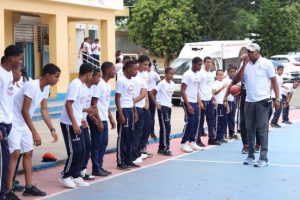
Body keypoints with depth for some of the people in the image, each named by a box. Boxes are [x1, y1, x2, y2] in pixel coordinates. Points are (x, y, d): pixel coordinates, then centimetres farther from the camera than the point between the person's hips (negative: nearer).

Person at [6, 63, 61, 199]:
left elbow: (44, 110, 10)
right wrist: (35, 133, -25)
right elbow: (24, 111, -26)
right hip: (13, 122, -10)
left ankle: (29, 187, 19)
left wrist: (52, 129, 2)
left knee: (28, 153, 11)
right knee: (15, 153, -15)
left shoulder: (46, 88, 2)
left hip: (24, 124, 10)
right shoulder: (32, 86, -26)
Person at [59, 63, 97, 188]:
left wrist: (87, 110, 24)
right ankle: (65, 176, 8)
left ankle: (75, 176, 16)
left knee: (81, 150, 9)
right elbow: (68, 104, -20)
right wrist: (74, 124, -23)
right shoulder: (75, 84, -15)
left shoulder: (81, 85, 12)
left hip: (77, 123, 9)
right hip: (69, 124, -9)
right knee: (74, 151, -5)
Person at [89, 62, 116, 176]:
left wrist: (111, 119, 19)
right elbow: (94, 104, -18)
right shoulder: (99, 84, -15)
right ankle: (96, 169, 7)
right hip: (98, 119, -9)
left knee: (103, 143, 13)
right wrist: (98, 121, -19)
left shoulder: (108, 85, 13)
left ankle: (99, 167, 21)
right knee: (97, 144, -1)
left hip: (104, 120, 9)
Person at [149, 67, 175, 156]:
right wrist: (156, 104, -15)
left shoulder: (172, 84, 8)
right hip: (162, 107, -8)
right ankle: (165, 148, -5)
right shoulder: (162, 83, -14)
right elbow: (151, 93, -14)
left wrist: (170, 102, 10)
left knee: (165, 127, 11)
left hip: (169, 107, 8)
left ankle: (161, 148, 18)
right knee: (166, 127, -10)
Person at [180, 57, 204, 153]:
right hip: (188, 102, -8)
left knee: (196, 122, 8)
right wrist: (188, 105, -19)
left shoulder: (197, 75, 12)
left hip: (195, 102, 8)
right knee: (189, 122, -8)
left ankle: (192, 142, 17)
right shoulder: (187, 74, -13)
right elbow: (183, 91, -15)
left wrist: (199, 102, 10)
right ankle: (184, 143, 1)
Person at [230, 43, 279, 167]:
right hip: (248, 101, 5)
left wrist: (277, 98, -8)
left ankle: (263, 158, -2)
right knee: (250, 130, 8)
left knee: (262, 130, -5)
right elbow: (237, 80, 3)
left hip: (262, 101, -5)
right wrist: (244, 65, -5)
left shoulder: (266, 63, -2)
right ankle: (250, 156, 18)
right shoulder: (246, 64, 10)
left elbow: (274, 81, -2)